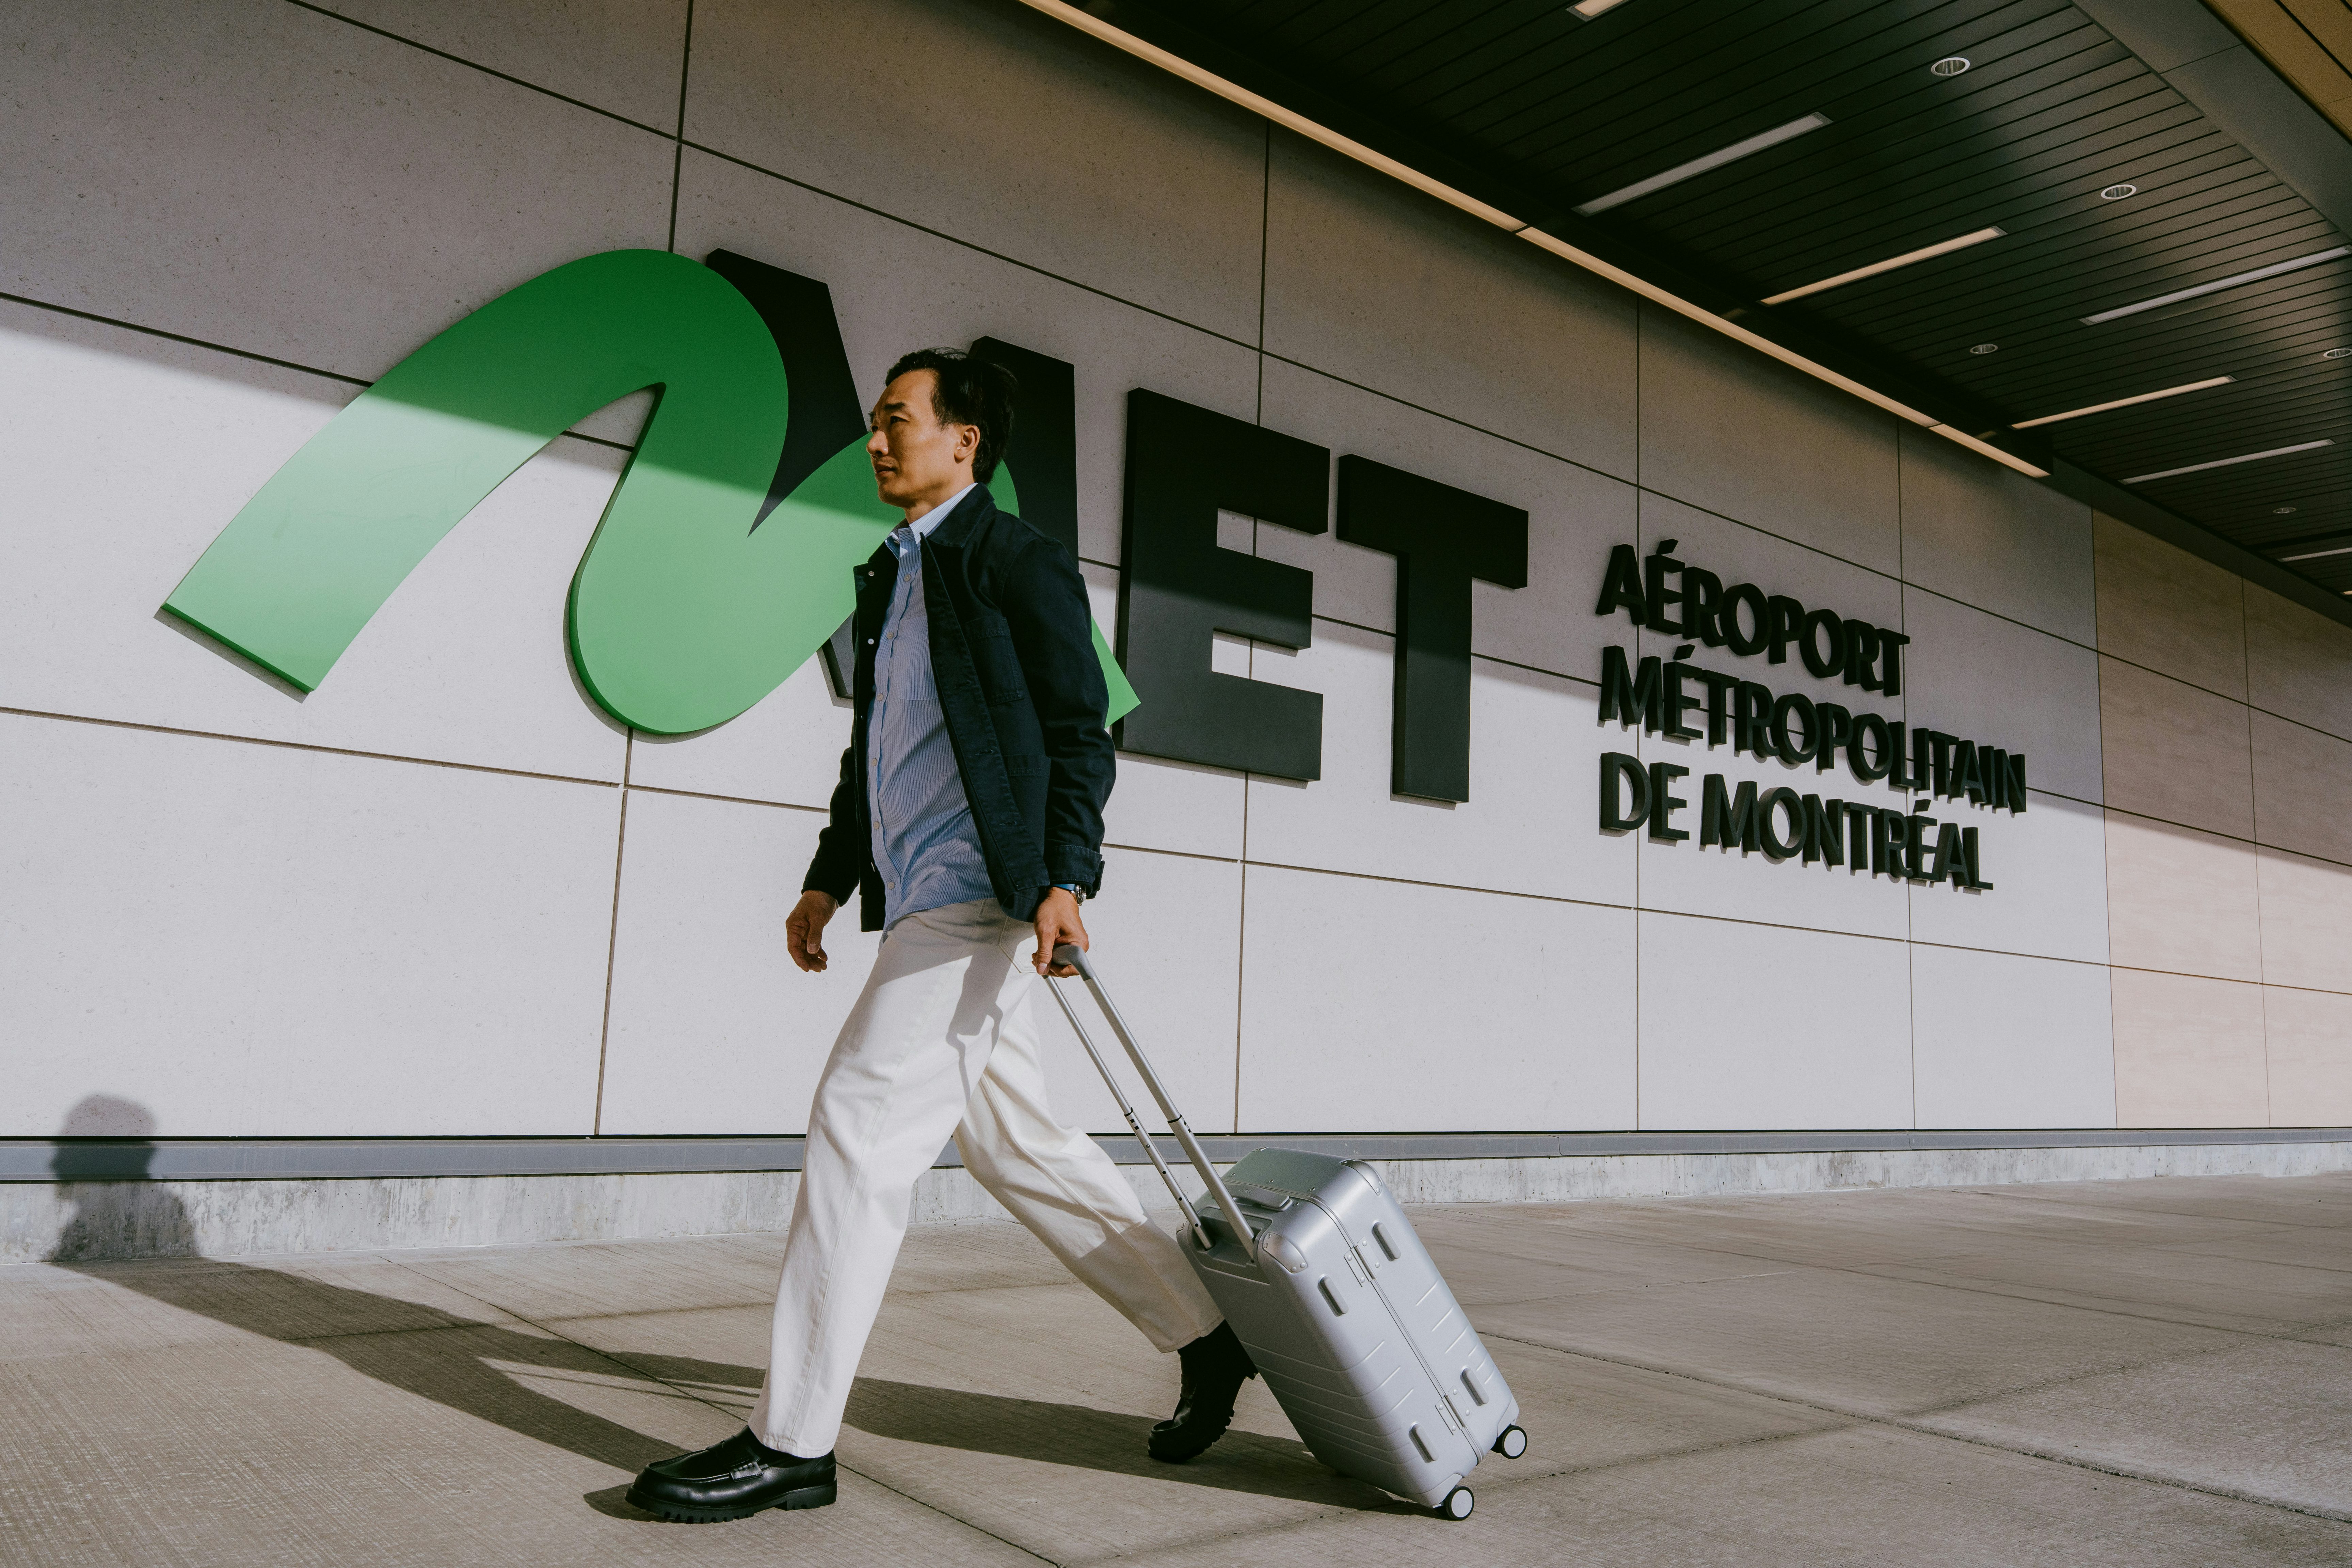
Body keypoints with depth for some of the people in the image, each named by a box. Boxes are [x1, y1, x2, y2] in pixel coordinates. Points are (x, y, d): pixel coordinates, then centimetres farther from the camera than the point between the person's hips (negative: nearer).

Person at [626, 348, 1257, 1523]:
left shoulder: (1016, 562, -3)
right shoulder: (888, 576, 22)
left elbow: (1080, 733, -9)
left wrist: (1064, 880, -19)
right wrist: (828, 878, 20)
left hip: (982, 893, -9)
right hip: (923, 903, 9)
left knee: (859, 1127, -11)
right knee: (1014, 1143, 12)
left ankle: (792, 1443, -2)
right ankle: (1206, 1341, 24)